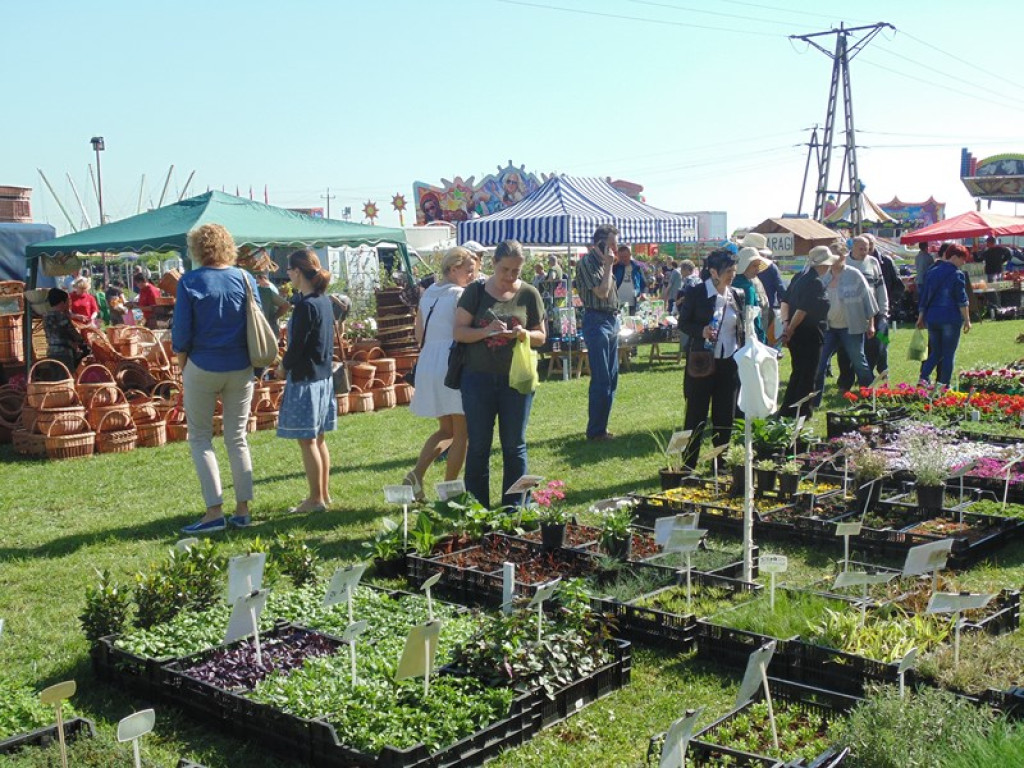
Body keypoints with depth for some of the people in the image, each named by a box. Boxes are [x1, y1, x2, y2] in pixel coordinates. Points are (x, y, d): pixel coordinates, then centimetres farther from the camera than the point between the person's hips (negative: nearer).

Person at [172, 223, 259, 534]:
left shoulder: (190, 282, -9)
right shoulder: (246, 279, 0)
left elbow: (181, 333, -7)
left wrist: (183, 368, 7)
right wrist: (249, 361, 12)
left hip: (203, 368, -3)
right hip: (241, 369, 3)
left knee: (200, 439, 7)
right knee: (237, 438, 11)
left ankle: (214, 511, -1)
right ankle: (242, 509, 12)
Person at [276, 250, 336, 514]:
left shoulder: (305, 305, -18)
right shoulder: (324, 301, 8)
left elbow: (297, 344, -17)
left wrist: (283, 368, -2)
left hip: (305, 378, -9)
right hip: (324, 376, 9)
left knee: (307, 441, -1)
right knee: (318, 439, 16)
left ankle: (316, 499, 4)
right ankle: (324, 493, 23)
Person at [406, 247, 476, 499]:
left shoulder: (428, 293, 12)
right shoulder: (460, 294, -10)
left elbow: (419, 334, 15)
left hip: (427, 363, 8)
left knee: (446, 429, 19)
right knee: (461, 433, 5)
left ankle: (417, 473, 0)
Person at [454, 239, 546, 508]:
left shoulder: (529, 294, 2)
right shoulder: (476, 291, 0)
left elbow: (541, 336, 7)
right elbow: (459, 332, -3)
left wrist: (524, 334, -16)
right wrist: (485, 331, -22)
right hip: (478, 378, 0)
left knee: (514, 445, 7)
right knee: (478, 446, 6)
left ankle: (513, 509, 17)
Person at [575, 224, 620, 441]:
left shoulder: (604, 261, 15)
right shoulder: (587, 262, -11)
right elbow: (602, 292, -18)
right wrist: (608, 265, -13)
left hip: (611, 321, 9)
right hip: (596, 321, -9)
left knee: (612, 378, 11)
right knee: (601, 379, -7)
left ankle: (601, 426, 20)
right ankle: (595, 431, 0)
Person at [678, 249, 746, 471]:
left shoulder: (737, 295, 6)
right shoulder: (695, 293, -8)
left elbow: (742, 329, 12)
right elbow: (683, 323, -4)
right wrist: (701, 331, -22)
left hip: (730, 364, 4)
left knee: (726, 417, 10)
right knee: (696, 416, 3)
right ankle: (688, 465, 13)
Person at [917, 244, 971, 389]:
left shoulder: (932, 272, 11)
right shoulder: (956, 274, -7)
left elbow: (923, 297, 13)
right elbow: (962, 300, -10)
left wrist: (921, 317, 17)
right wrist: (967, 319, -4)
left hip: (932, 318, 5)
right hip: (951, 319, -5)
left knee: (935, 352, 13)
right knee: (949, 354, 4)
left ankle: (924, 377, -8)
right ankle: (944, 386, 3)